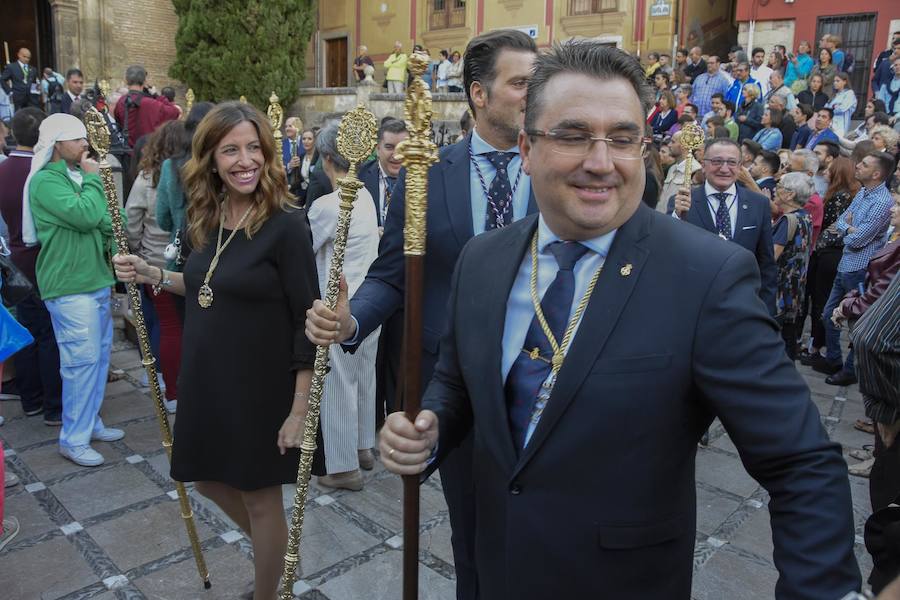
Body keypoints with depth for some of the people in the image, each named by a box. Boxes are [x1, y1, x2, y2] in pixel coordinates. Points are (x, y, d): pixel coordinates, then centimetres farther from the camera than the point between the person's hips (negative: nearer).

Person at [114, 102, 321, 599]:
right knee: (209, 479, 23)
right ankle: (270, 547, 50)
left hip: (261, 387, -7)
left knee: (260, 497, 11)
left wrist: (300, 411, -19)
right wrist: (151, 275, 3)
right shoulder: (207, 219, 2)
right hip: (206, 381, 7)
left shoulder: (285, 225, -18)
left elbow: (308, 324, -18)